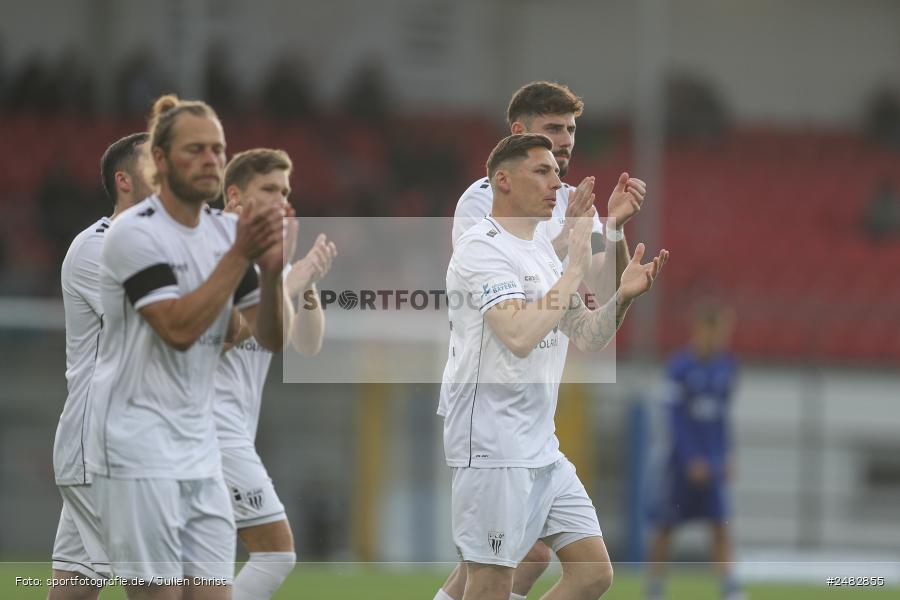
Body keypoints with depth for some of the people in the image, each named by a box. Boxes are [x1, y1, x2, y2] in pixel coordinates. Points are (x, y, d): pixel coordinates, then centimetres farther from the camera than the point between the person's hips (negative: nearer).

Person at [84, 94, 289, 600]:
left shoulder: (226, 231, 8)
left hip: (200, 446, 7)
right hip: (140, 447, -7)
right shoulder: (136, 232, -12)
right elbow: (179, 328, -21)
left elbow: (272, 338, 5)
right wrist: (240, 254, -21)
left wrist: (272, 269, -13)